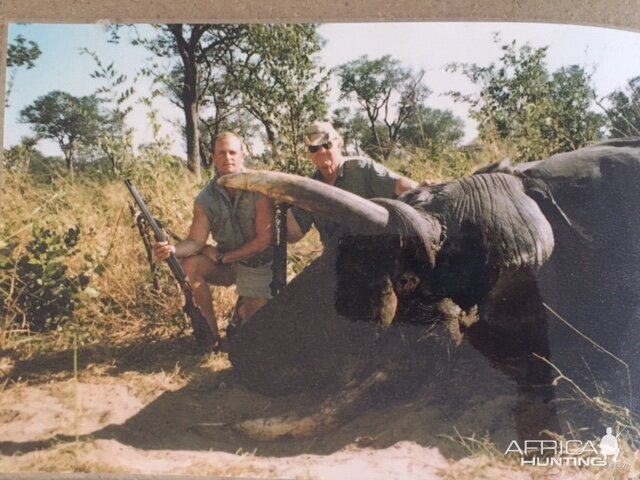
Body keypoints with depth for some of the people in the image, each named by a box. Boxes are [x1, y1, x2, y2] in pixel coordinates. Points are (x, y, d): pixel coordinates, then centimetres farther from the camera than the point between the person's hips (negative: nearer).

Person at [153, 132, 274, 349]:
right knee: (191, 264, -26)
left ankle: (245, 307, 30)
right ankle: (212, 333, -11)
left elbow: (263, 240, -19)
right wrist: (172, 249, -34)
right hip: (225, 263, 3)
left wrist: (222, 256, -18)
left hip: (258, 264, -3)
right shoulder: (206, 199, -10)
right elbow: (195, 242, -12)